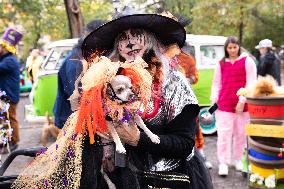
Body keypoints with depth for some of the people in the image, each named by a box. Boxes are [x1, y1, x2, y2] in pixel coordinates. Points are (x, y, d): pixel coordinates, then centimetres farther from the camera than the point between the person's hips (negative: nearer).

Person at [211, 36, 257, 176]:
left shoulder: (247, 61, 2)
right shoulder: (221, 64, 11)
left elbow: (251, 83, -4)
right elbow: (216, 84, 15)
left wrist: (242, 101, -10)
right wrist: (213, 100, 2)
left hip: (242, 105, -1)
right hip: (224, 104, 1)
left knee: (241, 133, 8)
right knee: (224, 133, -2)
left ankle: (237, 159, 23)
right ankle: (223, 163, 3)